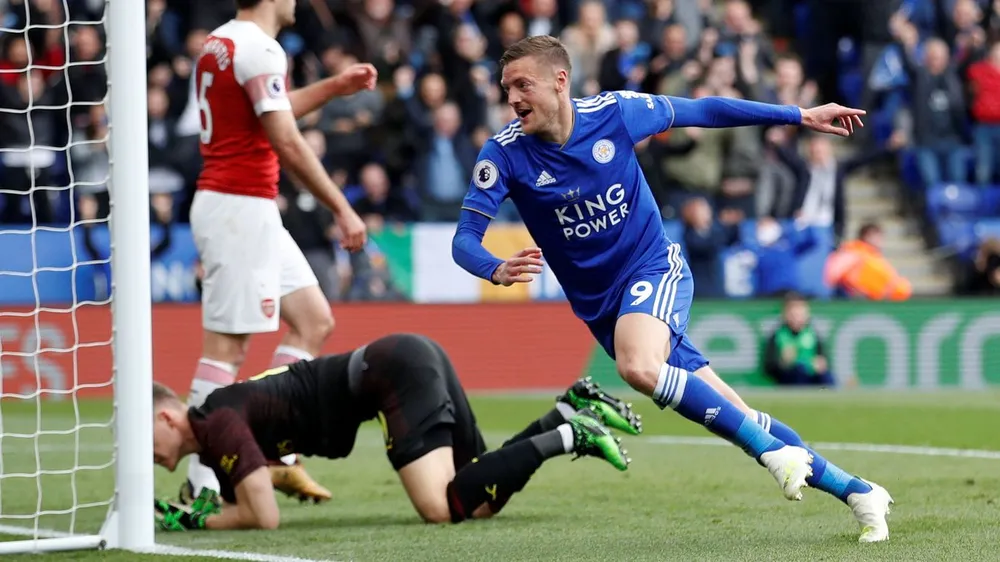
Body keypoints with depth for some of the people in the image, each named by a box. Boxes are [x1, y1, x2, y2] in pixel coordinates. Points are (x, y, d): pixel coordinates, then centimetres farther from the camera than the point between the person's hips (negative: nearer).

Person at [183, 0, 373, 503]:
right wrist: (342, 210, -17)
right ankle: (201, 485, -8)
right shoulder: (259, 49, -15)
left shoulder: (220, 44, 14)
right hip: (241, 210, -10)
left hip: (254, 213, 10)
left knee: (314, 320, 13)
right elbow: (286, 143, -20)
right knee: (227, 344, -8)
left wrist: (332, 87, 31)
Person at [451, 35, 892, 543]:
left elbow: (702, 111, 1)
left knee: (637, 367, -35)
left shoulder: (614, 113, -12)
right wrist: (497, 270, -39)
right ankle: (854, 490, 10)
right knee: (734, 418, -1)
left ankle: (775, 450, -24)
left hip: (654, 269, -2)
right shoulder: (504, 153, -12)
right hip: (601, 305, 2)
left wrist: (801, 116, 4)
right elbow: (464, 239, -15)